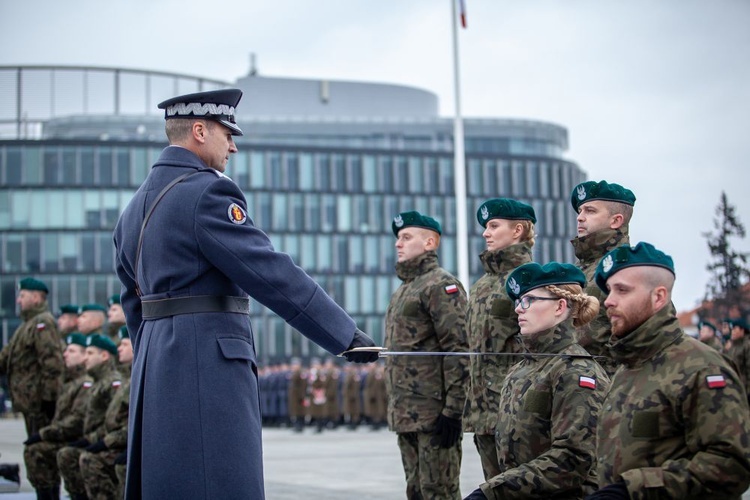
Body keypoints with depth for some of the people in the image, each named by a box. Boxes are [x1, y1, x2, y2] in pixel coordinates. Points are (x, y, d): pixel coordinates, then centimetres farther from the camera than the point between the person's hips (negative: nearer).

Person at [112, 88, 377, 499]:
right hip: (209, 362, -10)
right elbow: (272, 274, -17)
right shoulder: (207, 192, -11)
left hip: (156, 368, 10)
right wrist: (347, 336, -15)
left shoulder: (136, 206, 17)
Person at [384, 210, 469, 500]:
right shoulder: (403, 289, 21)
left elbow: (459, 350, -16)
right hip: (405, 415, 9)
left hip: (433, 415, -9)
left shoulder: (440, 285, -8)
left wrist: (453, 410, -21)